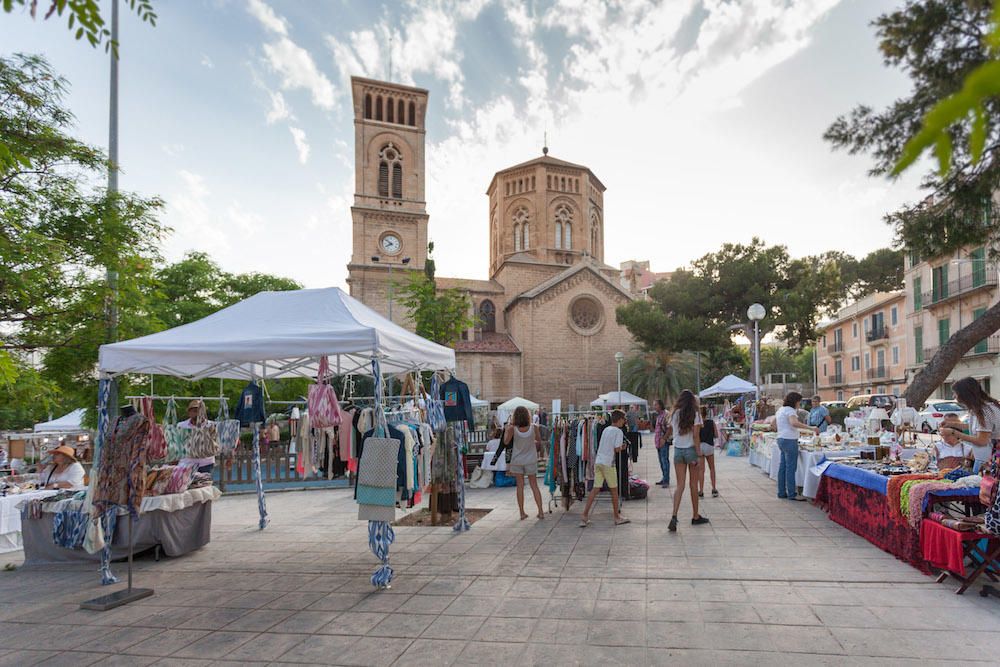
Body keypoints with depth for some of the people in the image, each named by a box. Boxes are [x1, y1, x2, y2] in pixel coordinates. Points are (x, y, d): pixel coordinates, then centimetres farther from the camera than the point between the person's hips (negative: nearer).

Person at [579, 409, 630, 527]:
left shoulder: (605, 429, 16)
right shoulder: (618, 431, -6)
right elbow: (616, 449, -13)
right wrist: (622, 447, 9)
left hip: (598, 461, 6)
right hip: (608, 463, -6)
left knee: (595, 489, 5)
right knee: (614, 489, 8)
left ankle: (585, 516, -1)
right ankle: (617, 517, 19)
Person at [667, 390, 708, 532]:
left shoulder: (675, 414, 2)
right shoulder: (695, 414, -8)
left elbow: (669, 431, 14)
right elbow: (696, 436, -14)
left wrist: (664, 438, 37)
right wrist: (698, 454, -12)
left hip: (678, 451, 3)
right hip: (691, 450, -3)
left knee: (680, 485, 4)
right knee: (693, 484, 11)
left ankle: (674, 516, -12)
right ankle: (695, 516, 22)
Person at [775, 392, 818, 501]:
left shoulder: (780, 409, 17)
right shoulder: (790, 410, -13)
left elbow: (774, 423, 29)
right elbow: (794, 423, -32)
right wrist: (811, 428, -32)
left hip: (781, 439, 10)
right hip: (790, 441, -10)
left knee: (783, 467, 12)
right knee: (791, 468, -6)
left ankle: (781, 492, 17)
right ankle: (792, 494, -3)